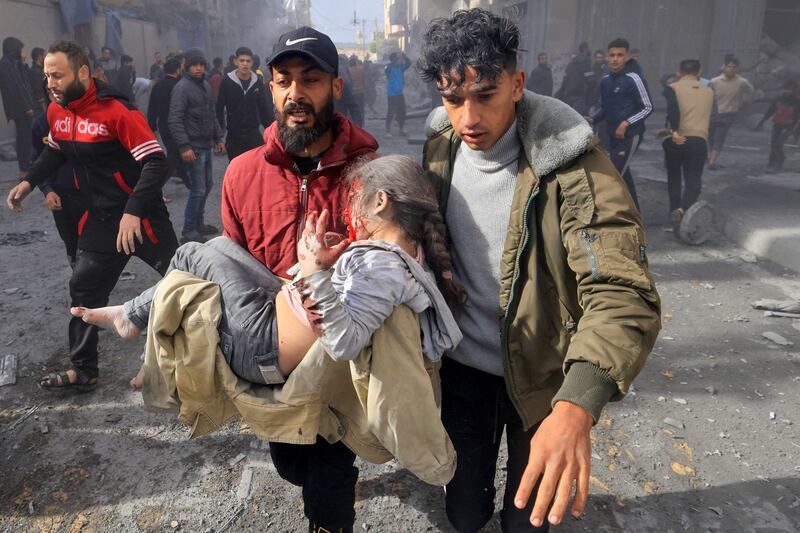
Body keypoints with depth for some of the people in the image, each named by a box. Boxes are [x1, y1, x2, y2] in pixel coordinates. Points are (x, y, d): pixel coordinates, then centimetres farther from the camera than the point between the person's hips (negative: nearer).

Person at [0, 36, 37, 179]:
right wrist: (26, 107, -18)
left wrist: (23, 64, 11)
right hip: (19, 108, -9)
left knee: (25, 137, 12)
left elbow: (23, 83, 17)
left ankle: (26, 167, 18)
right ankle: (24, 169, -1)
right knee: (23, 137, -6)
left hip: (22, 107, 9)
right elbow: (14, 88, -19)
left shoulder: (13, 63, 15)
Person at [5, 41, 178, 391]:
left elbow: (155, 163, -24)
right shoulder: (56, 111, 4)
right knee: (83, 292, 12)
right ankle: (83, 371, 27)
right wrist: (30, 181, 8)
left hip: (141, 217, -7)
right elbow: (55, 152, 23)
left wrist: (133, 212, -31)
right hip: (100, 218, 8)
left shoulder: (118, 110, -20)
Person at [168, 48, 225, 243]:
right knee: (198, 189, -7)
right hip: (193, 147, -8)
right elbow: (175, 120, -18)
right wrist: (184, 146, -24)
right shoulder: (182, 87, -12)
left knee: (207, 185, 16)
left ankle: (199, 223, 30)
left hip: (206, 146, 9)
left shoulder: (205, 85, 13)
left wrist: (218, 137, 16)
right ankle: (188, 232, 2)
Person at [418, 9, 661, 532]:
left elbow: (623, 294, -33)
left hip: (542, 375, -3)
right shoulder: (440, 148, -7)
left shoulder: (571, 164, -24)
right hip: (462, 366, 4)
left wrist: (576, 406, -48)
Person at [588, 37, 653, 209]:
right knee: (623, 175, 13)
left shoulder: (633, 79, -12)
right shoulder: (605, 81, 8)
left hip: (630, 135, -7)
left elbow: (648, 108, -10)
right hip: (613, 135, 7)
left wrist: (626, 123, -20)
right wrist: (592, 119, 2)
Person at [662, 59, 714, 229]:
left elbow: (673, 107, -17)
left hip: (677, 140, -1)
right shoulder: (709, 92, 17)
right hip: (699, 141, 1)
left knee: (674, 178, 17)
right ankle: (681, 210, -25)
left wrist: (674, 131, -23)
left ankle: (675, 211, 21)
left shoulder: (673, 88, 3)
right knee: (693, 181, -1)